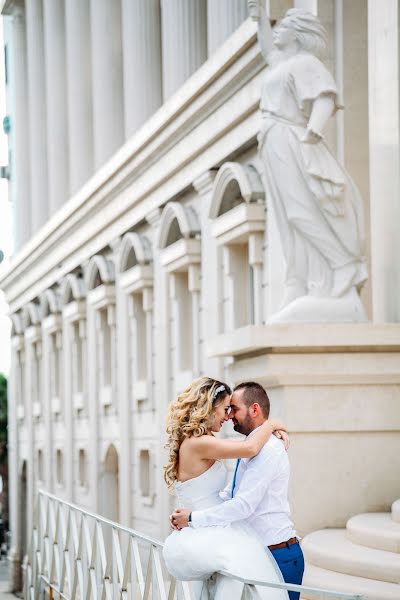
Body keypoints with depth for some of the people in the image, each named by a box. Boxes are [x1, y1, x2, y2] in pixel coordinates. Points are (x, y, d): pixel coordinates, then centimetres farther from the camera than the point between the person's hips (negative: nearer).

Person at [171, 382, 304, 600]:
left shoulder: (267, 449, -18)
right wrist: (191, 512, 7)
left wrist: (193, 519, -17)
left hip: (278, 555, -10)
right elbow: (229, 494, 21)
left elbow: (244, 505, -24)